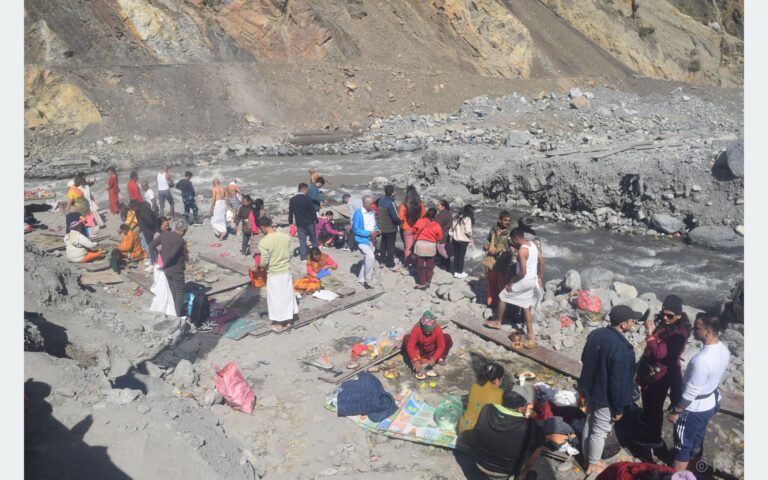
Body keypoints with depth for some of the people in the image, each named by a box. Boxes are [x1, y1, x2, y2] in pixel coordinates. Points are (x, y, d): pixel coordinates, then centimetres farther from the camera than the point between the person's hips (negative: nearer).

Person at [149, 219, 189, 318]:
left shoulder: (165, 234, -1)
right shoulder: (180, 240, -23)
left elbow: (152, 245, 3)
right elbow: (171, 255, -29)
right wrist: (163, 265, -13)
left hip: (167, 269, 7)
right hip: (176, 270, -7)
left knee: (172, 291, 22)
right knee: (180, 292, 7)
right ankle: (178, 315, 11)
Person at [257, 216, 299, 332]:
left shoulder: (264, 242, -20)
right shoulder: (286, 236, -4)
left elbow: (264, 262, -17)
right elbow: (289, 254, 3)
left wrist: (258, 266, 3)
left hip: (274, 274, -5)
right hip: (286, 271, 5)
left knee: (276, 298, 9)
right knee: (287, 295, 17)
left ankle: (279, 324, 19)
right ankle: (289, 320, 29)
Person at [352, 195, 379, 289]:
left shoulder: (372, 211, 3)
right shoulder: (358, 213, -17)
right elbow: (355, 229, -17)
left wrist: (376, 230, -6)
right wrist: (369, 233, -22)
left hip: (370, 240, 8)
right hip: (362, 240, -8)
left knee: (367, 259, 17)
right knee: (370, 257, -23)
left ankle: (361, 279, 34)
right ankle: (368, 281, -9)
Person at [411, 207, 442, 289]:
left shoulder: (420, 221, -7)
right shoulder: (436, 225, -6)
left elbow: (413, 230, 2)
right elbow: (439, 237, 0)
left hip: (420, 245, -1)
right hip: (431, 246, 1)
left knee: (420, 265, 6)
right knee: (430, 266, 17)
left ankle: (422, 284, 7)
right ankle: (428, 282, 24)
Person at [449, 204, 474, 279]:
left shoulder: (457, 217, 6)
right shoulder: (467, 219, -15)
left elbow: (452, 228, 9)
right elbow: (468, 231, -20)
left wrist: (452, 236, 17)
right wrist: (470, 237, -2)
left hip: (455, 239, 6)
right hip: (463, 240, -6)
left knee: (456, 256, 13)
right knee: (461, 256, 5)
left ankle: (455, 272, 19)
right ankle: (460, 273, 13)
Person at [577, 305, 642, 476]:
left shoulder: (596, 334, -6)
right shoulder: (622, 348, -30)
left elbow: (585, 359, 7)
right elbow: (619, 382, -25)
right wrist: (618, 408, -12)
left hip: (590, 388, 7)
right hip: (605, 397, -7)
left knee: (589, 422, 24)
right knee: (600, 431, 12)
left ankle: (586, 457, 42)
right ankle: (593, 465, 30)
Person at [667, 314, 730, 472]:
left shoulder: (701, 359, -37)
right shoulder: (724, 349, -9)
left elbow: (691, 392, -27)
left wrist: (676, 411, -15)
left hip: (695, 408, -8)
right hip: (712, 402, 8)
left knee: (683, 443, 9)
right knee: (698, 435, 30)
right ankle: (694, 458, 53)